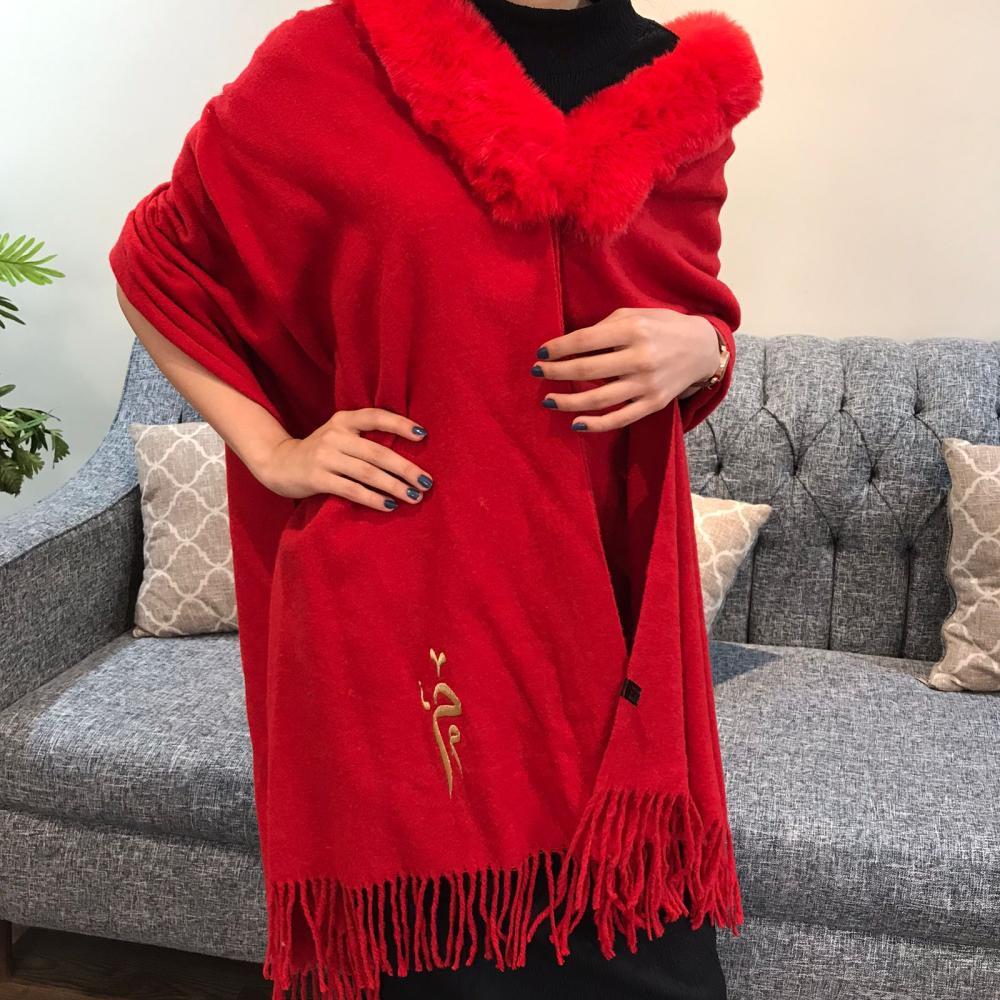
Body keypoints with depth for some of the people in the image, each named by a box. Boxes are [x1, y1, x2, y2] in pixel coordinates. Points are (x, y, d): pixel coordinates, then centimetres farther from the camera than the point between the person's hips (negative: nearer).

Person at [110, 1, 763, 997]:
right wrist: (269, 447, -1)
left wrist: (700, 347, -4)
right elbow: (154, 262, 9)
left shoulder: (682, 84, 7)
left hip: (611, 605, 3)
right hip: (406, 605, -2)